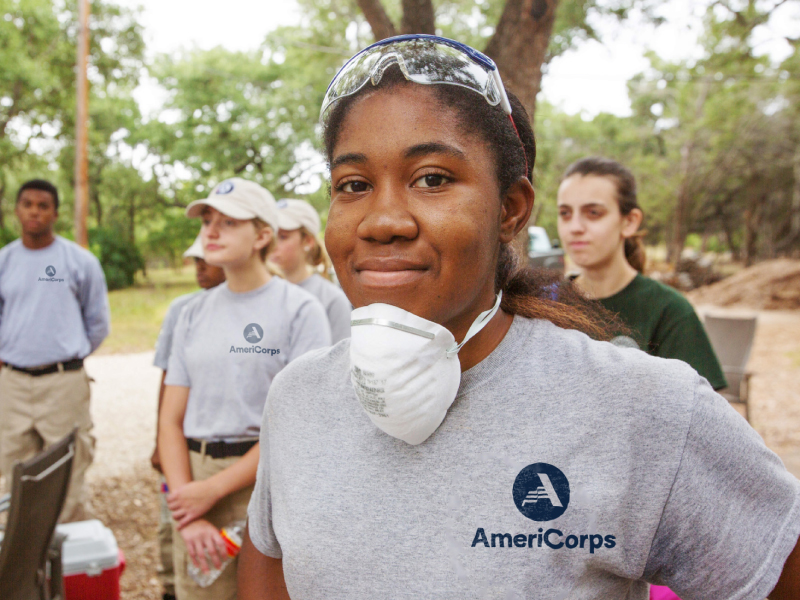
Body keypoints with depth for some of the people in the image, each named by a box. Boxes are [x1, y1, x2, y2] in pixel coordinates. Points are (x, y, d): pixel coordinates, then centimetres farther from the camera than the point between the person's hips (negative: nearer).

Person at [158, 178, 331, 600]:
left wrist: (212, 489, -12)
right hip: (194, 472, 4)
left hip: (269, 482, -4)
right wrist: (188, 516, -5)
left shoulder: (300, 309, -4)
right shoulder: (194, 313, 11)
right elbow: (171, 419, 8)